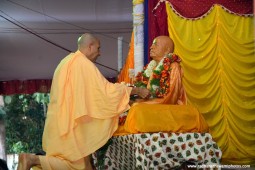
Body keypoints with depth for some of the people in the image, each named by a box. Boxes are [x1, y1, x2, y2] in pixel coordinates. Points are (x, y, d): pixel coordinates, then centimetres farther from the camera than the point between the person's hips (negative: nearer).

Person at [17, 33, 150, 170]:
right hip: (69, 122, -10)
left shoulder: (68, 61, 14)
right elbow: (106, 89, -16)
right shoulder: (84, 64, -15)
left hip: (62, 120, 10)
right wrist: (136, 90, -8)